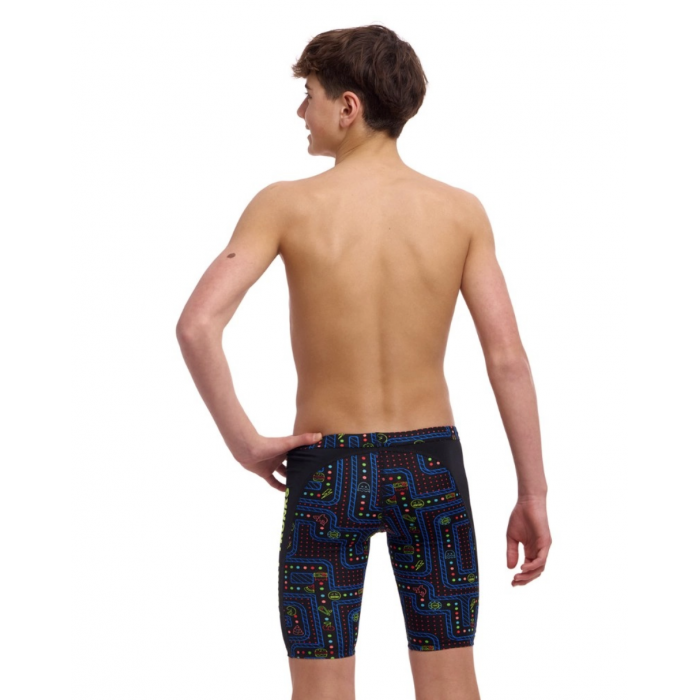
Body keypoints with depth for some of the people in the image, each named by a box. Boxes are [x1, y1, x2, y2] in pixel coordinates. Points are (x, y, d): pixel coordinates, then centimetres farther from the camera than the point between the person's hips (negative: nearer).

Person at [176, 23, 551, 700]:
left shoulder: (287, 204, -10)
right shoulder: (461, 211, -4)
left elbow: (196, 325, -19)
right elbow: (507, 358, -8)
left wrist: (244, 442, -10)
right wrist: (532, 495, -2)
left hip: (326, 473, -2)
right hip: (431, 467, 2)